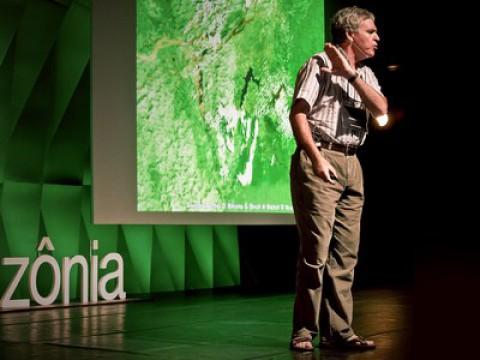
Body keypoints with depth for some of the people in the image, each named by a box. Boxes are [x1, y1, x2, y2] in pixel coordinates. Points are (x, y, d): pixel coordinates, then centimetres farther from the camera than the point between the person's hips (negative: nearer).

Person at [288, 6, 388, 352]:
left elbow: (381, 110, 0)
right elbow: (298, 114, -11)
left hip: (351, 164, 7)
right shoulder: (318, 65, -3)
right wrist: (317, 158, -20)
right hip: (319, 160, -7)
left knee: (346, 252, 6)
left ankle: (339, 330, 12)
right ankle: (304, 330, 0)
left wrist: (351, 75, -10)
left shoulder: (365, 74, 18)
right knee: (316, 249, -8)